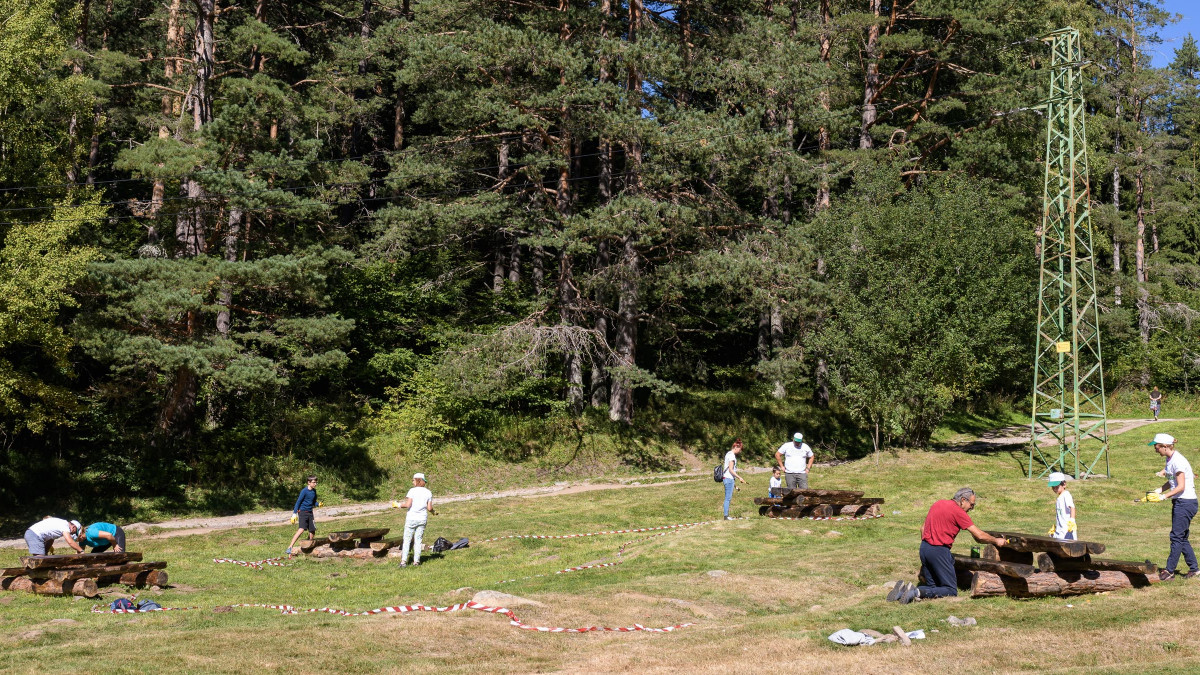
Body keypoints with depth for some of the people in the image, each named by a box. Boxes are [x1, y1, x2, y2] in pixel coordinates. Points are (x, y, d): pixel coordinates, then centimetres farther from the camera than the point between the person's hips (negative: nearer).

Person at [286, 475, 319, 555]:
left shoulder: (314, 491, 8)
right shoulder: (304, 491, -12)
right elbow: (298, 502, -10)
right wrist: (294, 514, -13)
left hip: (310, 512, 7)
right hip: (302, 512, -7)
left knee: (312, 531, 5)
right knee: (301, 529, -22)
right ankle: (290, 547, -24)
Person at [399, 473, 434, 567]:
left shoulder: (412, 491, -8)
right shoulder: (428, 492, 4)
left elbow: (408, 505, -15)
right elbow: (429, 508, 2)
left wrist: (400, 505, 2)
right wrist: (433, 512, 22)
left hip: (411, 518, -3)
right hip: (422, 519, 3)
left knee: (407, 540, 3)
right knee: (418, 540, 10)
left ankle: (403, 561, -1)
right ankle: (416, 561, 8)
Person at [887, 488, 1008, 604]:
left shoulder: (938, 503, 15)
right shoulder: (958, 511, -8)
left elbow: (923, 529, 20)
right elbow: (979, 536, -8)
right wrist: (996, 541, 8)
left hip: (924, 548, 8)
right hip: (939, 551, -8)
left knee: (932, 587, 15)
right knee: (951, 591, -3)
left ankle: (904, 589, -7)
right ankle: (917, 592, -22)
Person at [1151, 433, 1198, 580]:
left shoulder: (1178, 461, -19)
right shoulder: (1170, 460, 11)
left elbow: (1181, 487, -21)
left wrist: (1164, 496, -23)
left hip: (1186, 502, -10)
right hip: (1179, 502, 10)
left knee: (1177, 537, -5)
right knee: (1182, 538, 13)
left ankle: (1169, 571, -1)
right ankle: (1193, 568, 21)